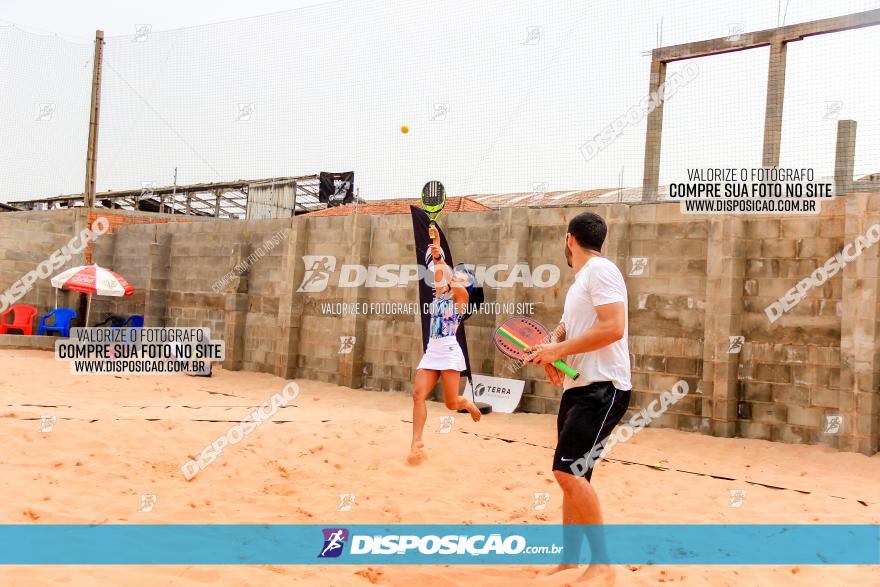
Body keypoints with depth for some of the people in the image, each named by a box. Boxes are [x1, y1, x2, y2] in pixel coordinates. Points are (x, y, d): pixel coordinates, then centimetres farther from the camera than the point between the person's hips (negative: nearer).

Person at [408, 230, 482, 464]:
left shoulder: (461, 297, -3)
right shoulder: (440, 291, 12)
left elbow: (456, 285, -23)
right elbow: (440, 273, -5)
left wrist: (440, 258, -34)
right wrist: (437, 257, -25)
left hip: (449, 352, -5)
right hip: (431, 351, 6)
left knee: (451, 403, -2)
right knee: (418, 394, -9)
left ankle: (469, 405, 33)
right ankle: (417, 442, -7)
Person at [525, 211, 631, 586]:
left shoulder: (601, 270, -10)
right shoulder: (580, 280, 20)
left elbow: (612, 328, -22)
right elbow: (570, 330, 22)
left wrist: (559, 349, -17)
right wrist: (550, 353, 0)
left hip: (603, 389, -10)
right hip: (577, 388, 10)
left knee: (569, 471, -18)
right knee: (572, 476, 10)